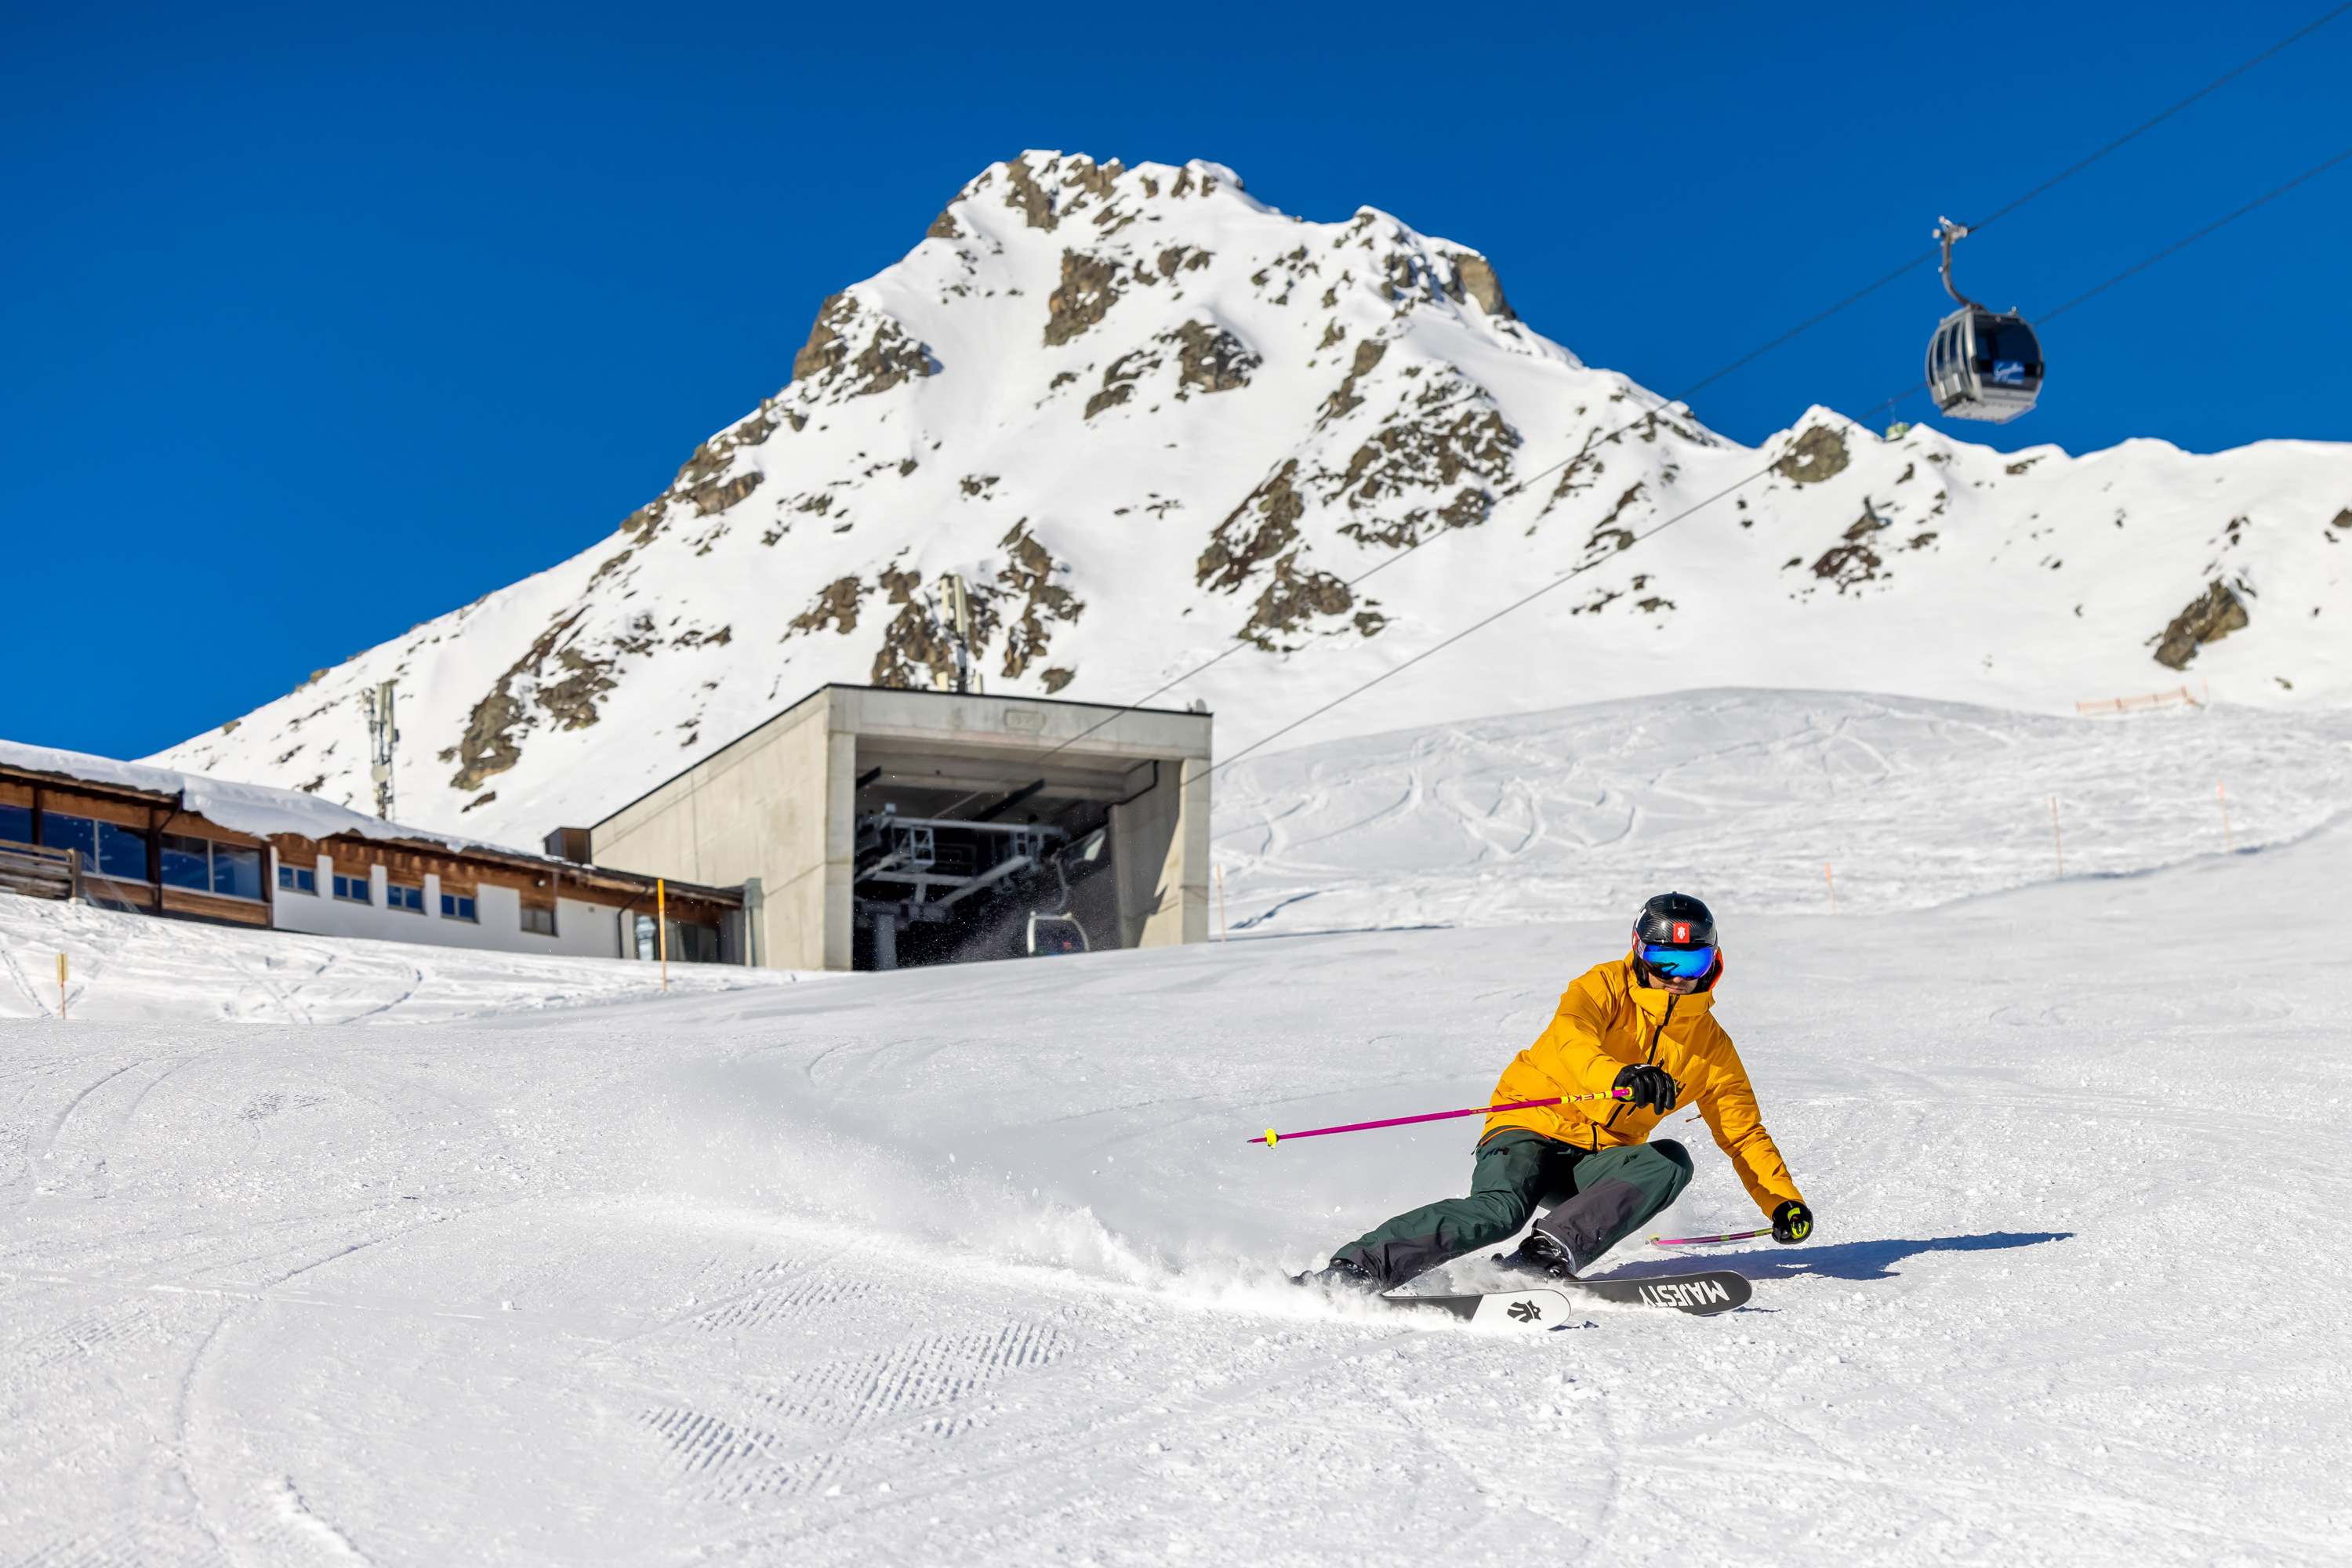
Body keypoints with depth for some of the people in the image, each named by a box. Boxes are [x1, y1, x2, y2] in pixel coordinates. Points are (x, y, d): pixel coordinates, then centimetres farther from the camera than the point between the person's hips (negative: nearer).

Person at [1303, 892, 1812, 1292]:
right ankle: (1354, 1268, -33)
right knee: (1499, 1210, -33)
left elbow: (1744, 1132, 14)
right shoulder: (1608, 988, -7)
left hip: (1600, 1161, 5)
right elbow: (1569, 1037, -29)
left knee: (1670, 1162, -26)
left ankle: (1548, 1255, -34)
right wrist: (1621, 1076, -49)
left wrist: (1784, 1200, 0)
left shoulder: (1710, 1044, 7)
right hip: (1532, 1130, -4)